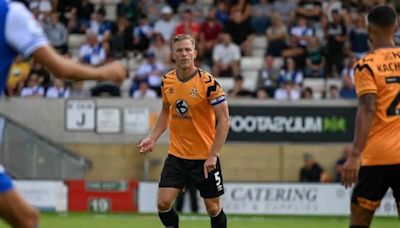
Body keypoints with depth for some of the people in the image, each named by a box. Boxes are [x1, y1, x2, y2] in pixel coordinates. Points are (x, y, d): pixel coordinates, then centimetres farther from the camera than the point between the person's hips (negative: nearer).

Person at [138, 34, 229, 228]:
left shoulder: (208, 83, -15)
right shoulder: (167, 81, 1)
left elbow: (223, 120, -14)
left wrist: (213, 155, -19)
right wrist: (153, 138, 3)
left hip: (205, 157, -4)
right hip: (176, 155, 4)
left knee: (213, 208, 4)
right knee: (163, 203, -8)